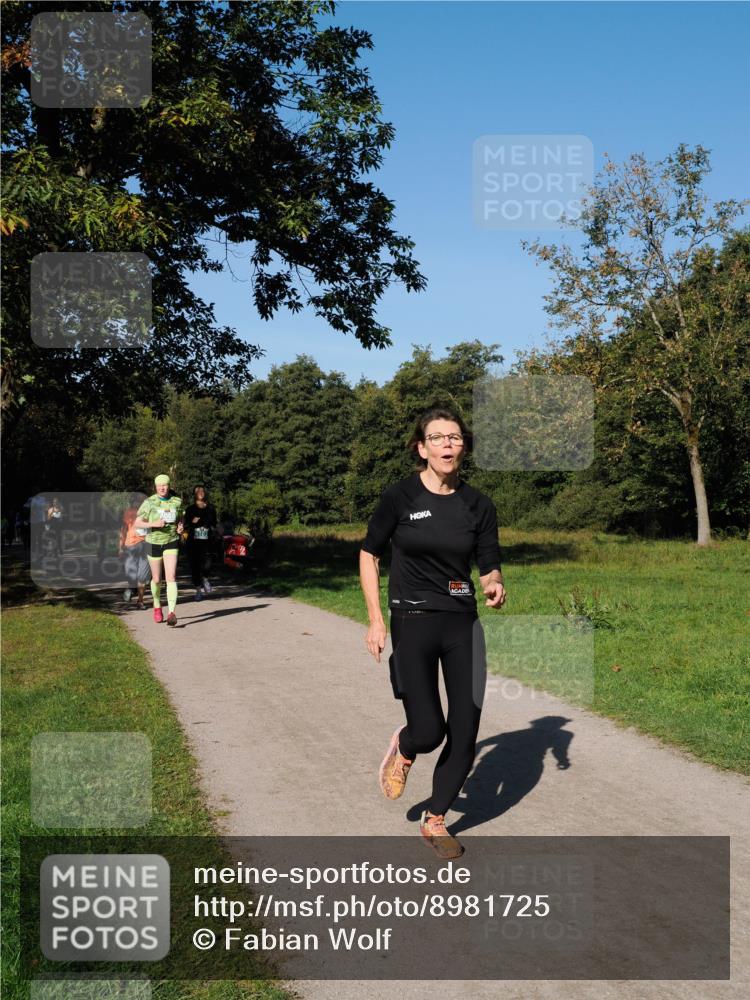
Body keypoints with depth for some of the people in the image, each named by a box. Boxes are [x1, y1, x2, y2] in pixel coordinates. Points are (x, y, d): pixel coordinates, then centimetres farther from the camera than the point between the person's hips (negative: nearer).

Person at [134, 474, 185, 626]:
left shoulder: (177, 501, -2)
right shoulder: (149, 502, -10)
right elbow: (136, 524, -10)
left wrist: (180, 527, -6)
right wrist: (154, 524, -24)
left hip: (171, 542, 1)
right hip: (154, 543, 0)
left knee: (171, 577, -15)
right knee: (156, 579, 11)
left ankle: (171, 612, -21)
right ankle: (157, 606, 38)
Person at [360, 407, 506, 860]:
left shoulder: (478, 504, 1)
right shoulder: (401, 496, -7)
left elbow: (490, 565, 8)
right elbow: (369, 554, 2)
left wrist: (495, 585, -17)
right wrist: (376, 619, -4)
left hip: (463, 623, 3)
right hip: (413, 623, -3)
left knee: (466, 732, 2)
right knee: (428, 731, -8)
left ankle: (435, 821, 24)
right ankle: (403, 750, 32)